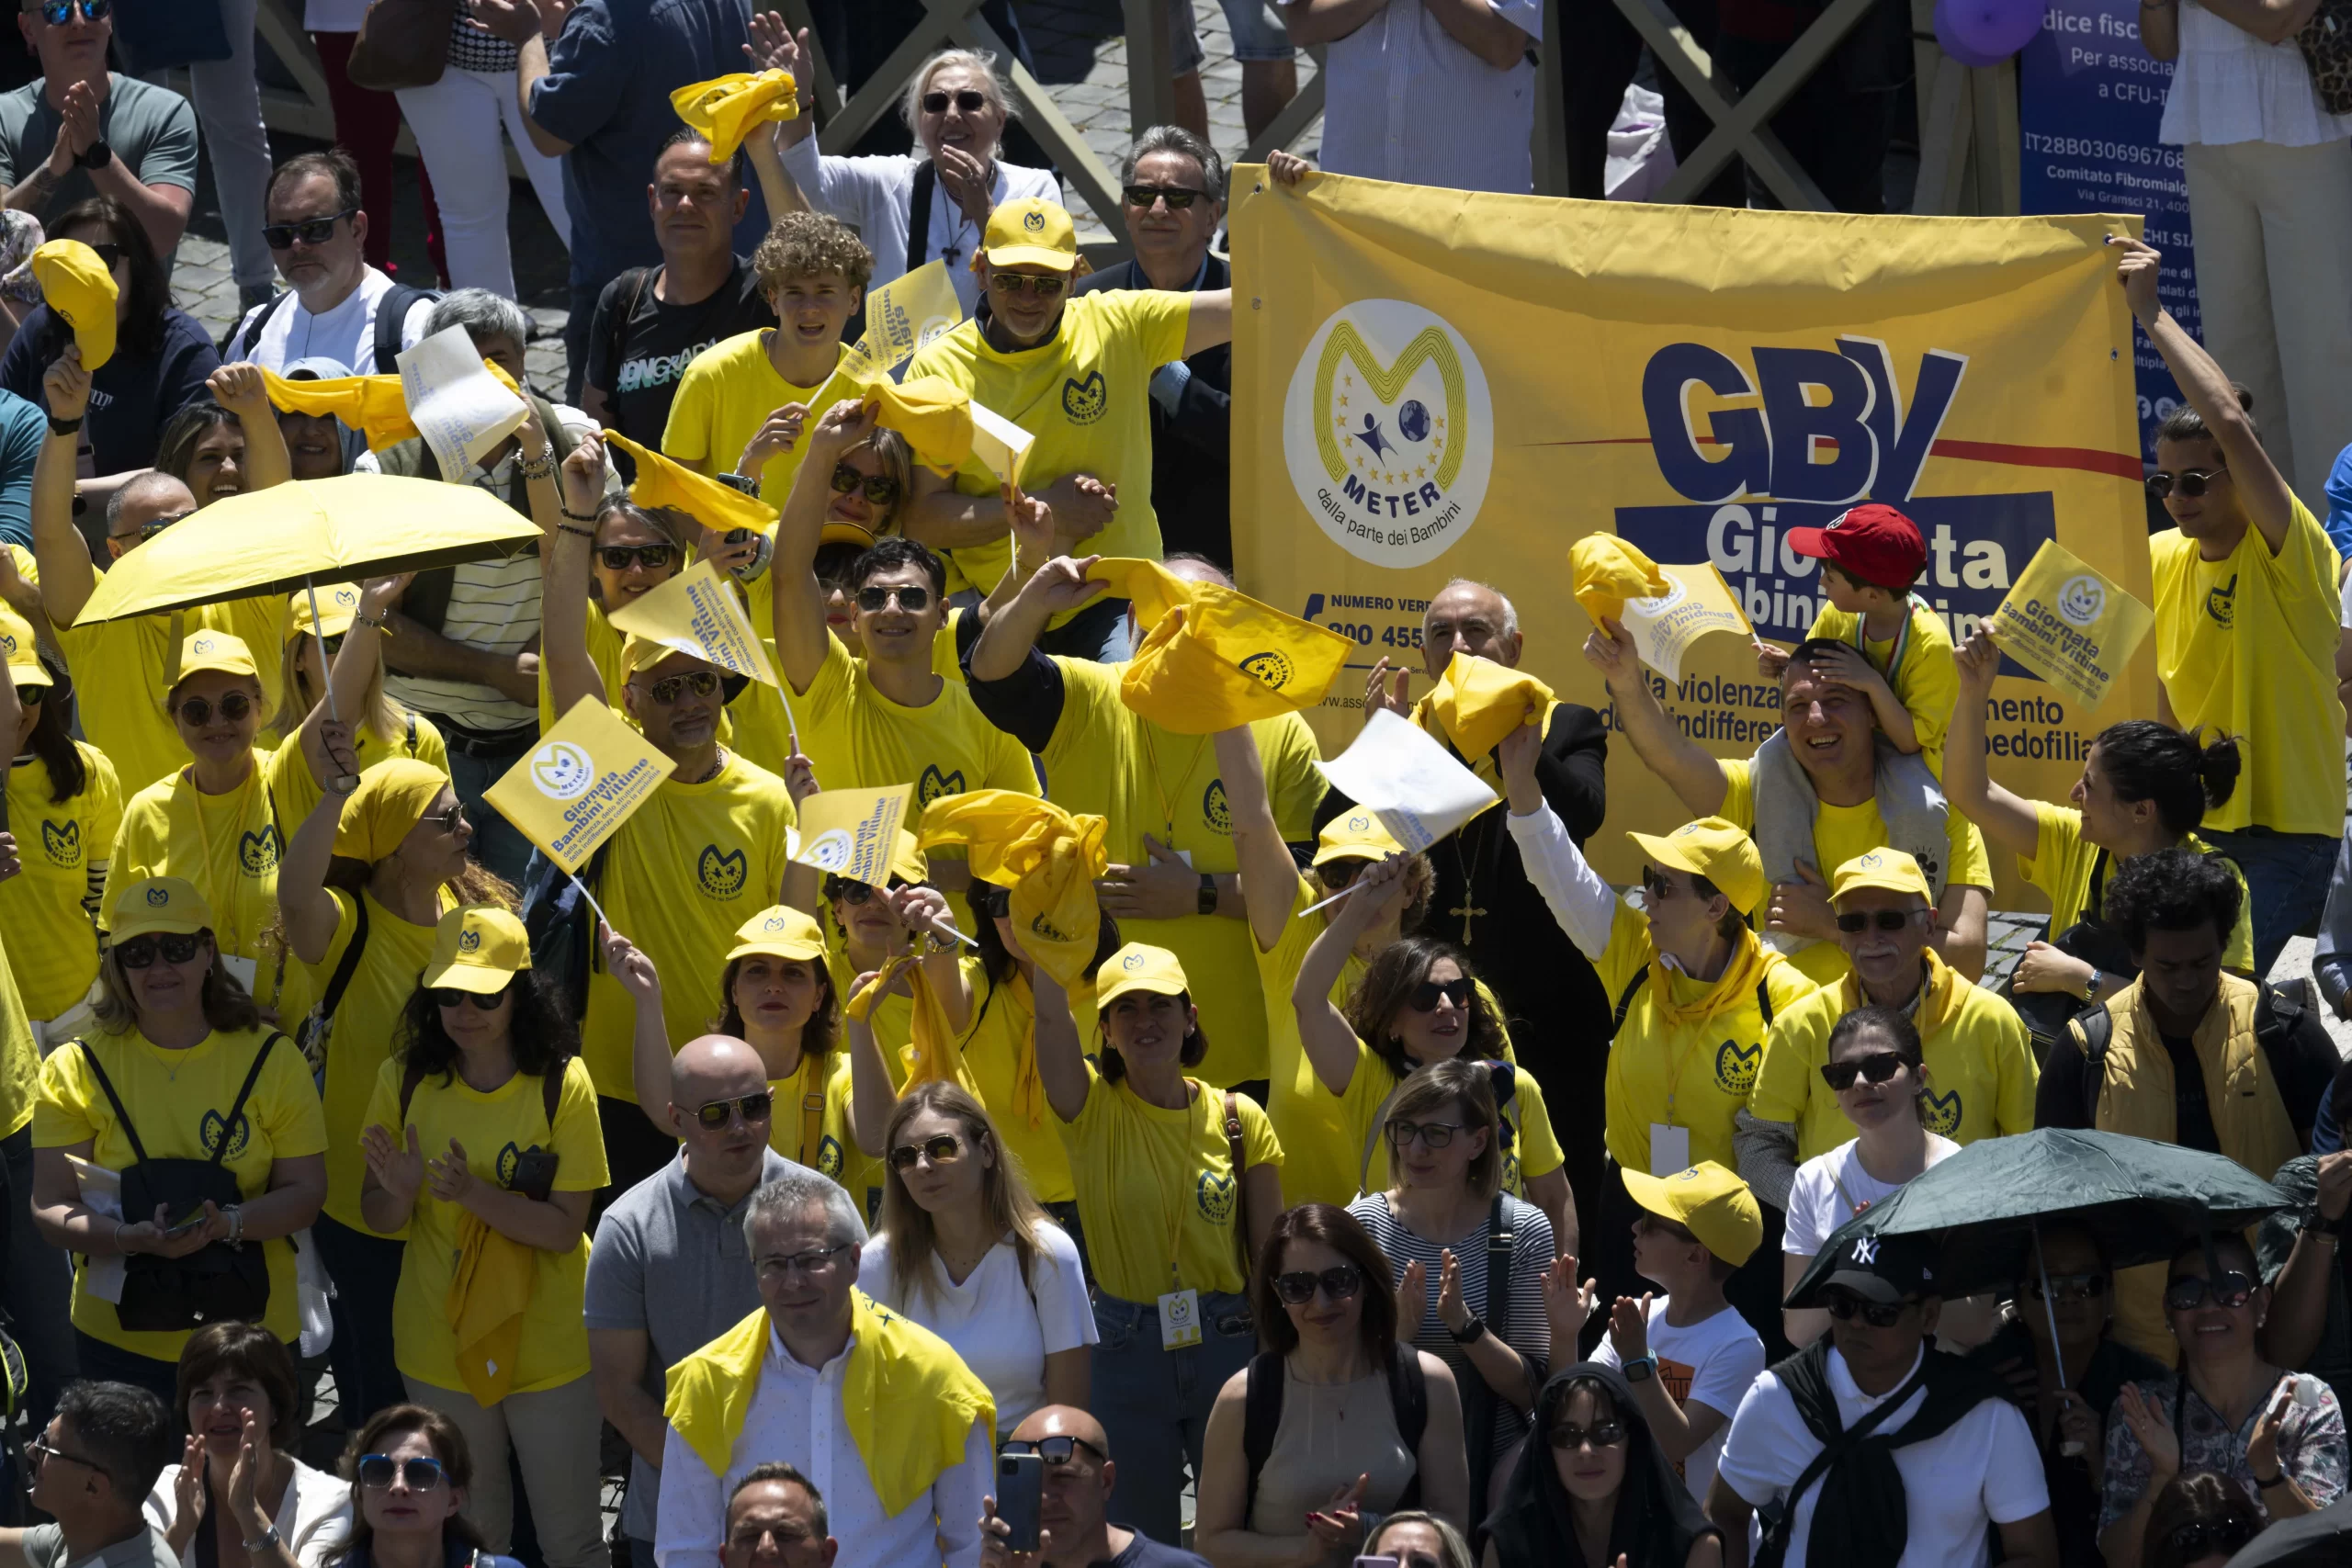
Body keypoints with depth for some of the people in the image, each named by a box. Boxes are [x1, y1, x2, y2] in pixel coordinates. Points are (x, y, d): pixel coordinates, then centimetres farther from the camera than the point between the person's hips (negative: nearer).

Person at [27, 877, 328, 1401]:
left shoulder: (273, 1060, 0)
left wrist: (227, 1224, -22)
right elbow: (50, 1209, -4)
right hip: (121, 1335, 0)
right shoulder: (76, 1069, -1)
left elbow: (305, 1193, -1)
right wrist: (131, 1237, -25)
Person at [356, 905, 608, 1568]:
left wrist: (474, 1193, -30)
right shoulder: (407, 1080, -5)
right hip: (439, 1344, 2)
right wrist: (399, 1191, -23)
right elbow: (378, 1219, 0)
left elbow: (565, 1229, -15)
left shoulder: (561, 1084, -13)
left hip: (548, 1344, -2)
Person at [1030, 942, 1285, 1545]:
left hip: (1227, 1345, 0)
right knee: (1140, 1538, 7)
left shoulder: (1239, 1120, 0)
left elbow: (1270, 1258, 3)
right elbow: (1051, 1016, -20)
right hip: (1126, 1352, 0)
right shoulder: (1093, 1111, -3)